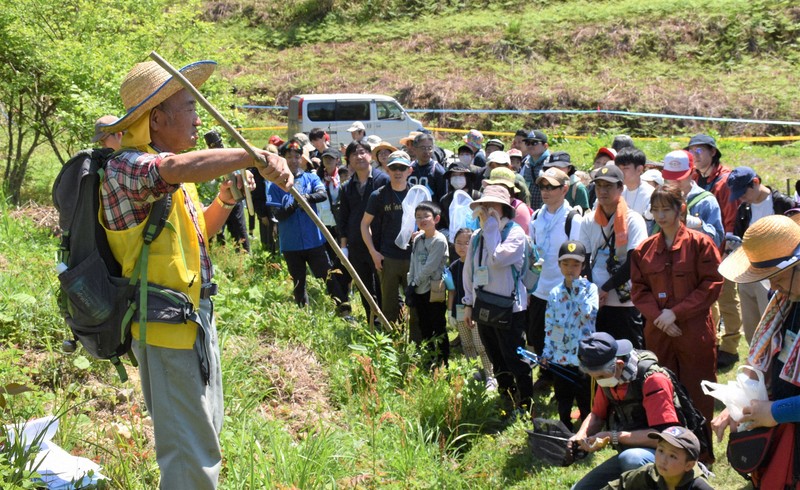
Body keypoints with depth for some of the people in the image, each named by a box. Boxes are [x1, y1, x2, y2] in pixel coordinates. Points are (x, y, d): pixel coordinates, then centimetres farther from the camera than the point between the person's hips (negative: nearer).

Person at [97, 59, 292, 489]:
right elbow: (180, 168, -40)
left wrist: (225, 200, 5)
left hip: (196, 319, 10)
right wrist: (257, 158, -40)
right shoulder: (125, 167, -18)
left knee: (205, 434, 21)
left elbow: (198, 232, 23)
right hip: (167, 326, -10)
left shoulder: (170, 172, 14)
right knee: (192, 454, -7)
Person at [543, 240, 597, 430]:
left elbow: (589, 313, -21)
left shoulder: (590, 288, -3)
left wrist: (578, 287, -15)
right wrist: (547, 352, 2)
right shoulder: (554, 294, 6)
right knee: (563, 407, 15)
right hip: (560, 359, 4)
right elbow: (549, 326, 8)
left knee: (586, 406, 3)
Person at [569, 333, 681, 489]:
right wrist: (580, 435, -9)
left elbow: (663, 436, -27)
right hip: (628, 452, 7)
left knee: (629, 458, -39)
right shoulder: (607, 375, 0)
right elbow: (597, 415, 13)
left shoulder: (652, 379, -23)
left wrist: (614, 437, -26)